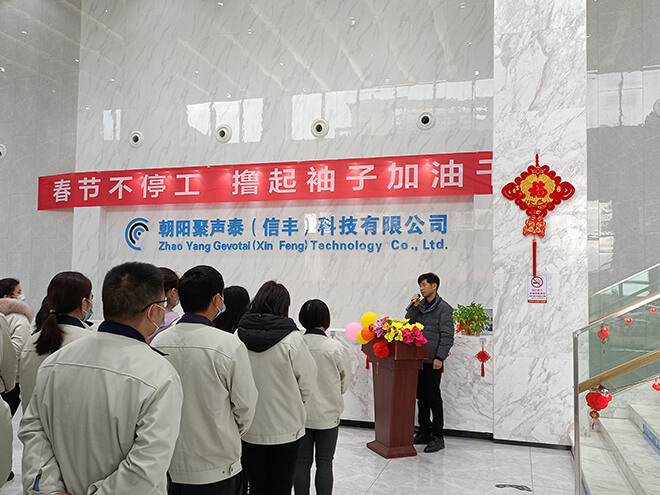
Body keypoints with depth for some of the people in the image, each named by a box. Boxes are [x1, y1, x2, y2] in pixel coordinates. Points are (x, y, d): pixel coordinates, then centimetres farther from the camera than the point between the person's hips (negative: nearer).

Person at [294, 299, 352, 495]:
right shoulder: (336, 348, -15)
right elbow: (345, 382, -2)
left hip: (299, 414, 1)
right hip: (327, 414, -1)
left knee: (301, 462, 13)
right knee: (324, 464, 13)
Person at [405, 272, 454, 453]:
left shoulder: (444, 308, -8)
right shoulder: (421, 306, 13)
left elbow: (447, 336, -12)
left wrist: (440, 358, -17)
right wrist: (414, 306, -2)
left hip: (432, 360, -7)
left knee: (434, 398, -1)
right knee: (421, 396, 13)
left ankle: (438, 437, 8)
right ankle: (424, 432, 25)